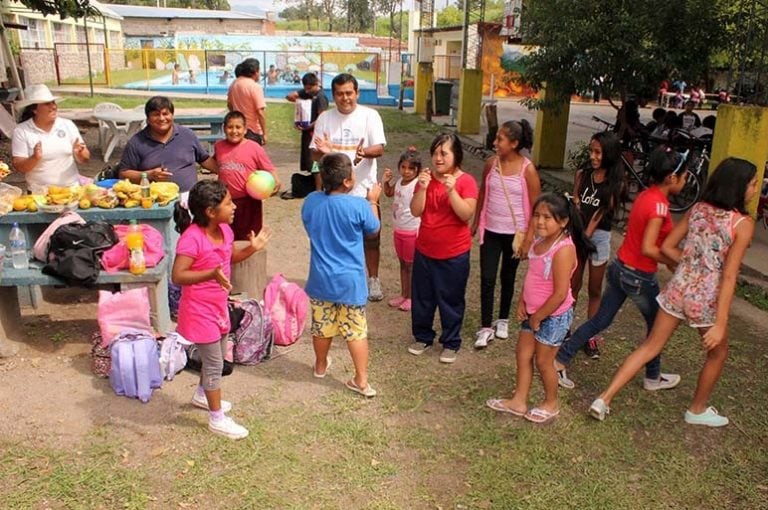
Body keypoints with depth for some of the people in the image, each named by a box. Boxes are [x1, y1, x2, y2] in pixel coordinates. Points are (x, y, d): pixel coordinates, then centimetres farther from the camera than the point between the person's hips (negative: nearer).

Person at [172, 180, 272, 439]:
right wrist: (211, 274, -43)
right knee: (214, 364, 2)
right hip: (200, 311, -9)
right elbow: (178, 276, -31)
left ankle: (202, 395, 50)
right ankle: (217, 419, 18)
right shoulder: (192, 238, -27)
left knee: (217, 357, 25)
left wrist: (252, 248, 0)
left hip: (218, 306, 9)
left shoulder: (224, 230, -1)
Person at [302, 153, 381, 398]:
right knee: (356, 331, 7)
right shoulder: (359, 205, -19)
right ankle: (362, 381, 13)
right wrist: (372, 202, 15)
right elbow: (373, 229, 1)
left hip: (321, 280, 4)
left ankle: (321, 366, 42)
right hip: (350, 281, -3)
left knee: (322, 325, 21)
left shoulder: (310, 201, -8)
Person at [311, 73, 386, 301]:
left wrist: (364, 152, -34)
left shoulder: (370, 115, -4)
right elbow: (314, 154, 2)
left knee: (370, 237, 7)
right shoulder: (325, 118, 2)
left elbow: (379, 148, -11)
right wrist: (323, 152, -22)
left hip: (364, 188, -2)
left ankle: (373, 279, 24)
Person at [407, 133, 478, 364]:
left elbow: (466, 214, -21)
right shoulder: (426, 178, 0)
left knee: (451, 300, 9)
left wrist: (451, 191, -31)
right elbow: (415, 211, -8)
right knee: (421, 297, 15)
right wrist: (423, 188, -22)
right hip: (425, 250, 4)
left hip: (455, 253, -4)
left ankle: (451, 343, 25)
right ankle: (422, 337, 33)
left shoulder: (466, 181, -10)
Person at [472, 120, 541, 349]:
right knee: (487, 278, -1)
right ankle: (486, 327, 8)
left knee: (507, 278, 14)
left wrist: (528, 239, -12)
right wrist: (475, 223, 12)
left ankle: (503, 320, 33)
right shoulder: (491, 163, -4)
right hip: (491, 231, 2)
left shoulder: (527, 170, -15)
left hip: (514, 234, -2)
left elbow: (535, 207, -11)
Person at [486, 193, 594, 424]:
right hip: (533, 312, 8)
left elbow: (560, 294, -27)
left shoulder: (563, 250, -28)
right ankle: (519, 401, 31)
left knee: (543, 361, 9)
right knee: (523, 354, 16)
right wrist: (522, 303, 2)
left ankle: (551, 404, 32)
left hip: (554, 315, -8)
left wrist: (538, 317, -17)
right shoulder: (539, 242, -2)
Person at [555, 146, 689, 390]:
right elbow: (648, 248, -27)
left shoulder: (645, 195, 5)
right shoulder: (659, 205, -22)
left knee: (600, 320, 15)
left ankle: (559, 361, 14)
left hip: (620, 267, 8)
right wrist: (673, 263, -14)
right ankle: (653, 378, 34)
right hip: (640, 277, -8)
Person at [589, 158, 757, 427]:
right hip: (707, 299, -5)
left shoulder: (698, 209, 2)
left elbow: (667, 247, 5)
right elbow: (728, 277, -18)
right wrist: (721, 323, -17)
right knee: (717, 353, 23)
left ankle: (604, 398, 8)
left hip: (678, 289, 5)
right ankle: (697, 410, 40)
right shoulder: (744, 223, -14)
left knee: (651, 345, 14)